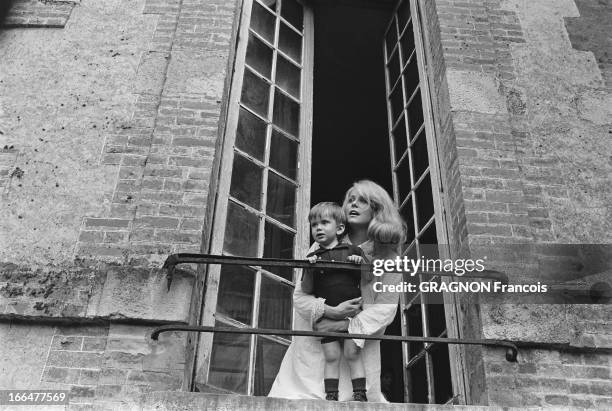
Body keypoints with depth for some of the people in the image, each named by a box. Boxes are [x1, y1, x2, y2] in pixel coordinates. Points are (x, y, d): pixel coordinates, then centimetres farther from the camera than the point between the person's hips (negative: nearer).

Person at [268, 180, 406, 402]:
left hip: (359, 345, 0)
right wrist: (330, 311, -19)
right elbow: (299, 294, -1)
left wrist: (344, 325, -19)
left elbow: (385, 308, -6)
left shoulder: (387, 258, 0)